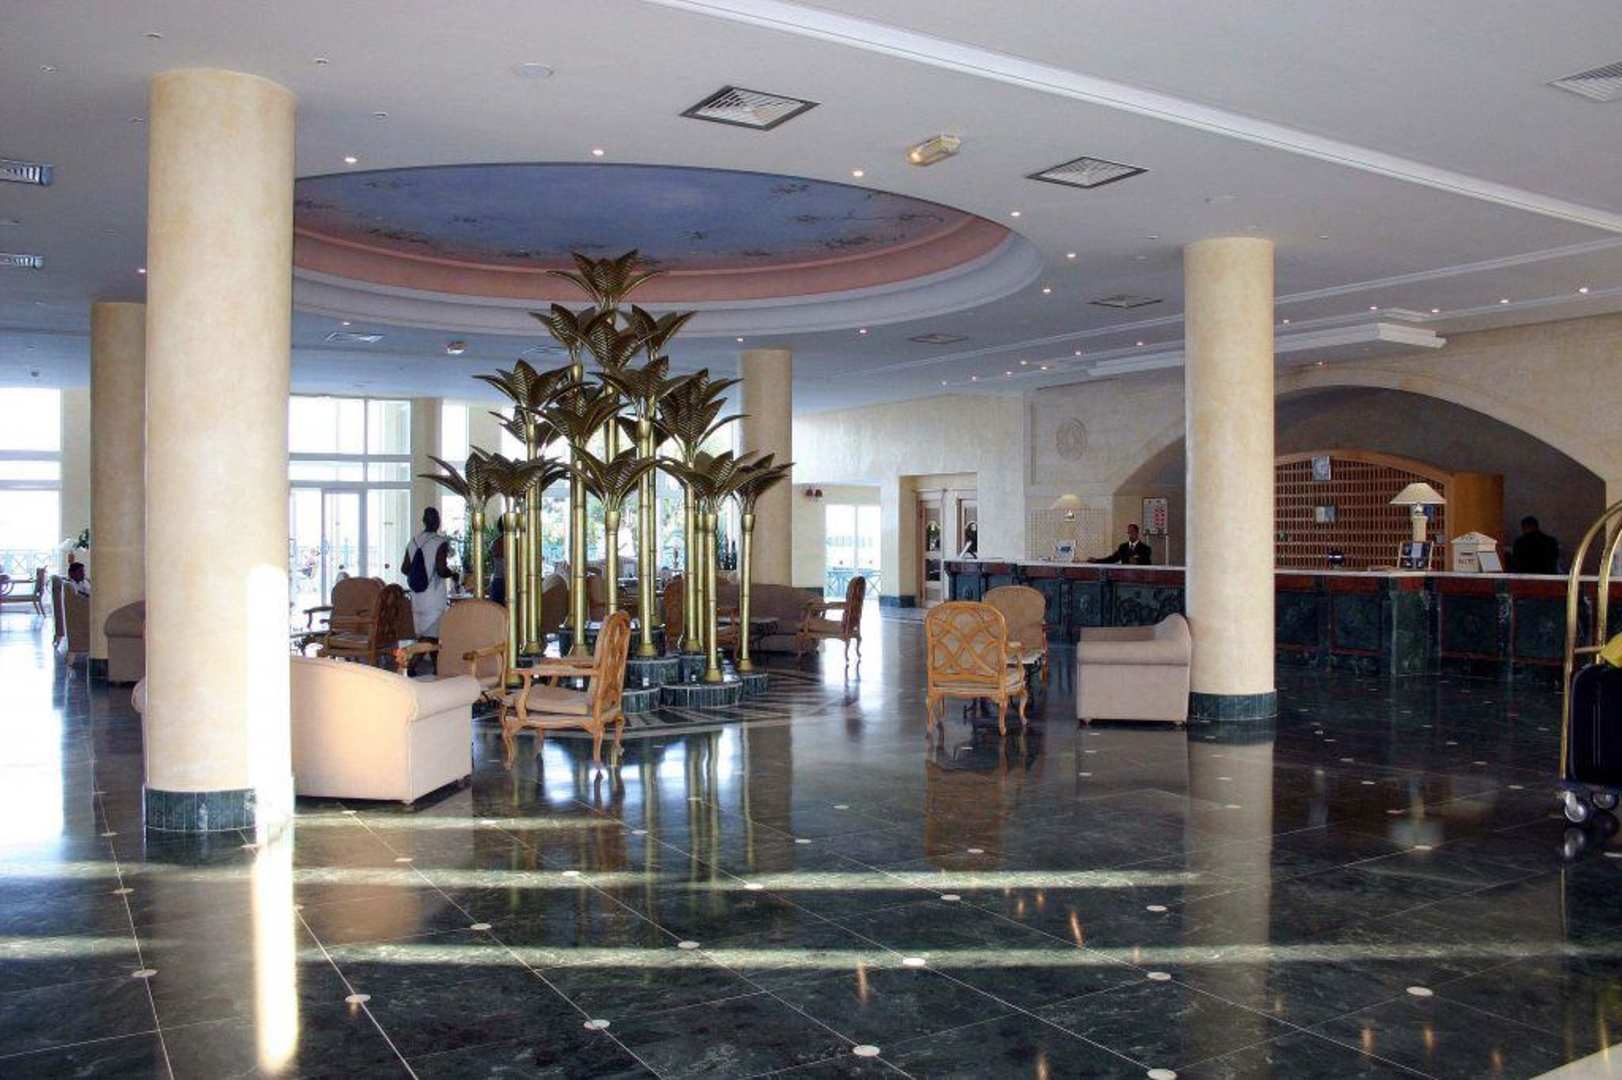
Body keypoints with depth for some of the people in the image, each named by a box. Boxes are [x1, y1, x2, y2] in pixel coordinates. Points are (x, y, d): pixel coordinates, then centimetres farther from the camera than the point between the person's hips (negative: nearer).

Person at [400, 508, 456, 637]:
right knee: (433, 636, -3)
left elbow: (404, 569, 9)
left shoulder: (413, 541, 6)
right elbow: (442, 571, -20)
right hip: (435, 597, -6)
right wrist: (453, 573, 0)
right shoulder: (441, 543, -12)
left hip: (417, 596, 6)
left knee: (421, 634, 12)